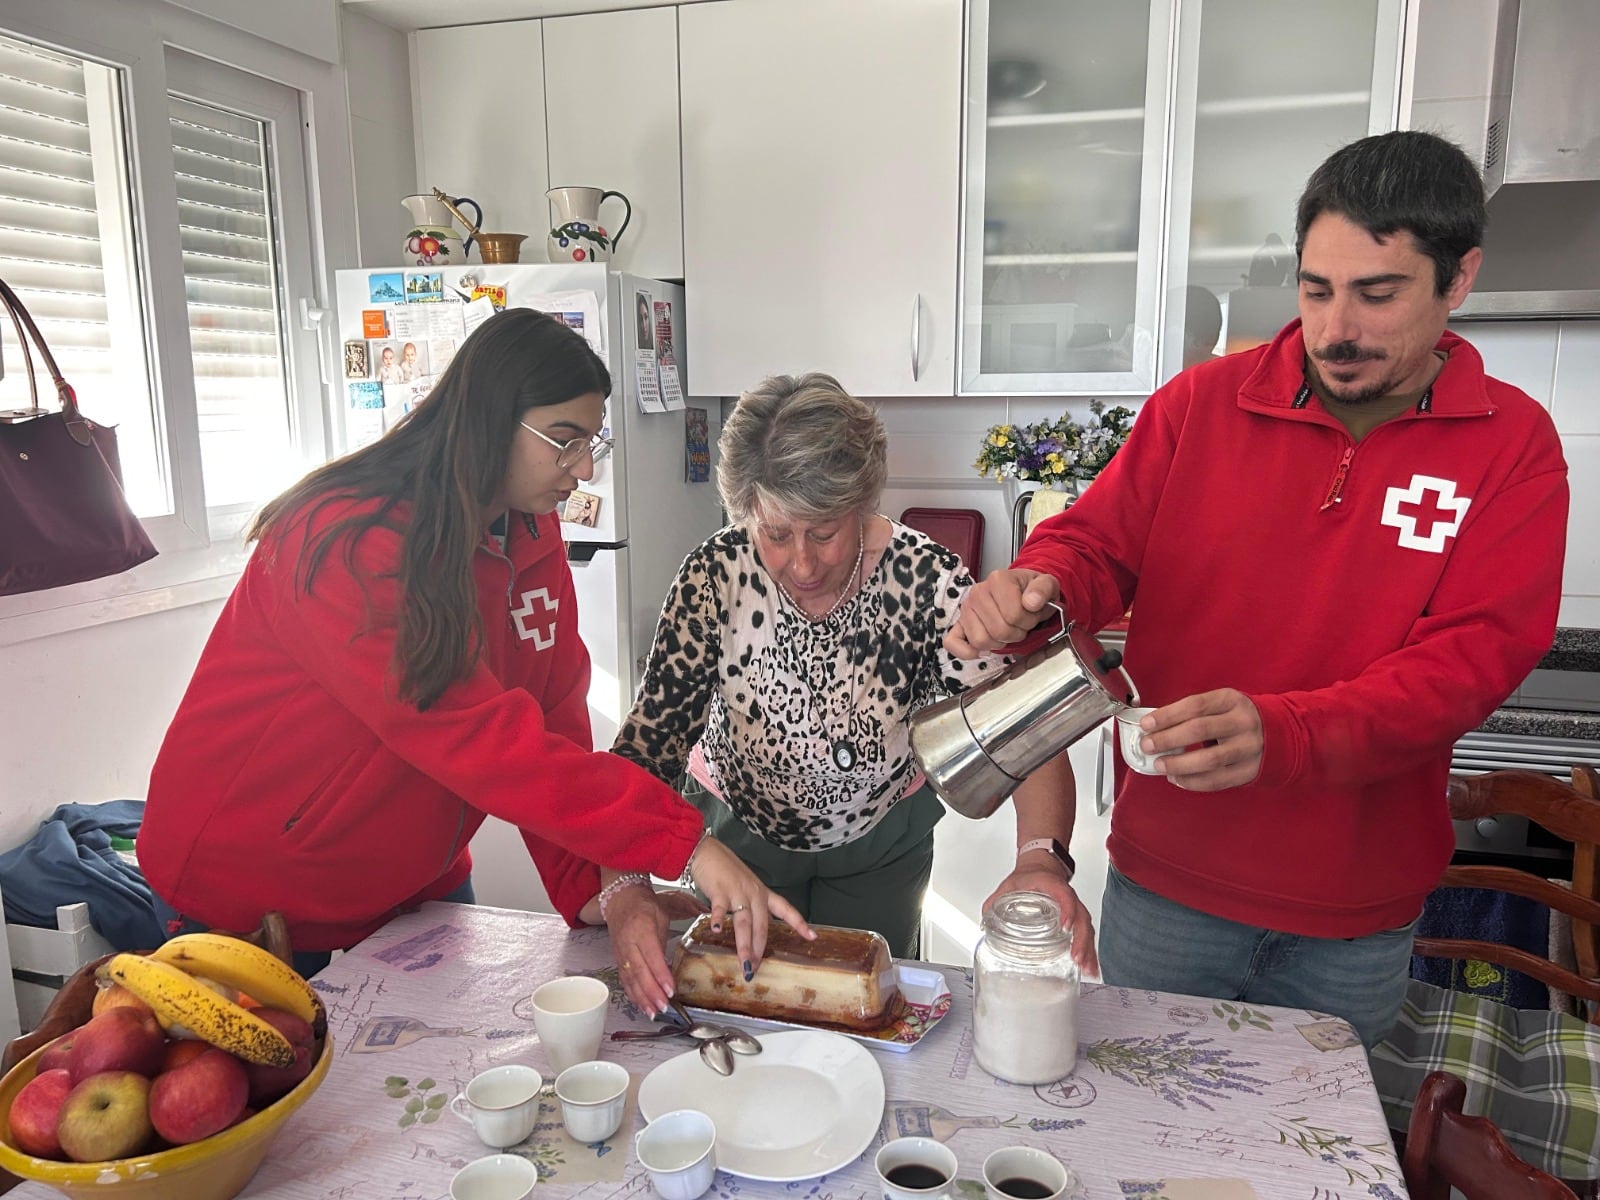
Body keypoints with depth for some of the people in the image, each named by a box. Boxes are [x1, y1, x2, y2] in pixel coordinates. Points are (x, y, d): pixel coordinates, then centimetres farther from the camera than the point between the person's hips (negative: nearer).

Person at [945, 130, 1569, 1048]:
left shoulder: (1513, 445, -6)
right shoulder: (1202, 404, -4)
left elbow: (1477, 652, -15)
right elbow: (1098, 543, -1)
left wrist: (1281, 736, -31)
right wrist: (1039, 589, -27)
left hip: (1356, 918, 0)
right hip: (1166, 881, 0)